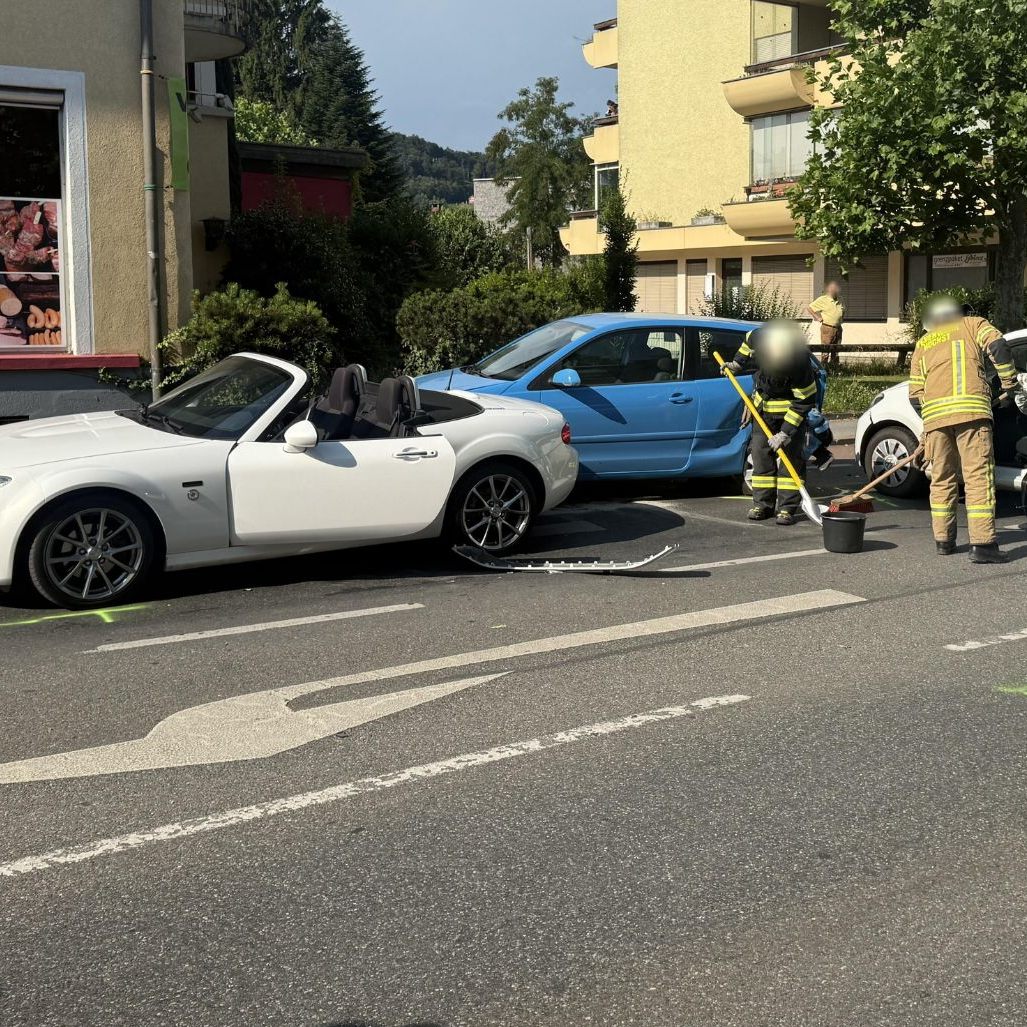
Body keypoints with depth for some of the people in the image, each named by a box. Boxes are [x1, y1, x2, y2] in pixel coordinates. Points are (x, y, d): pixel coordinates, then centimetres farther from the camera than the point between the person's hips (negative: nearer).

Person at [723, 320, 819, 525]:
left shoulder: (800, 364, -34)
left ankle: (788, 508, -4)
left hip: (791, 405, -5)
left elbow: (804, 402, -26)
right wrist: (737, 364, 4)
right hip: (764, 403, 5)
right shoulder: (759, 337, -24)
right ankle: (763, 505, 12)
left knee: (791, 454, -7)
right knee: (761, 453, 5)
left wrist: (785, 433, -27)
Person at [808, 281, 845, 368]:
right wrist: (818, 318, -9)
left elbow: (843, 311, 35)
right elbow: (808, 309, -7)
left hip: (838, 328, 7)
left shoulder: (839, 301, 14)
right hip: (827, 328, -7)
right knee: (826, 351, -7)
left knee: (836, 351, 8)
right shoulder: (823, 300, -6)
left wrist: (842, 317, 17)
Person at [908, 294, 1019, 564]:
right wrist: (1008, 382, 8)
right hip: (971, 410, -3)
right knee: (979, 477, -5)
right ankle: (982, 544, -12)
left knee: (942, 478, 14)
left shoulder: (922, 344, 27)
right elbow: (997, 345, -2)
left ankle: (943, 540, 19)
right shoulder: (972, 325, 19)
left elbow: (915, 394, 20)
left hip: (934, 414, 4)